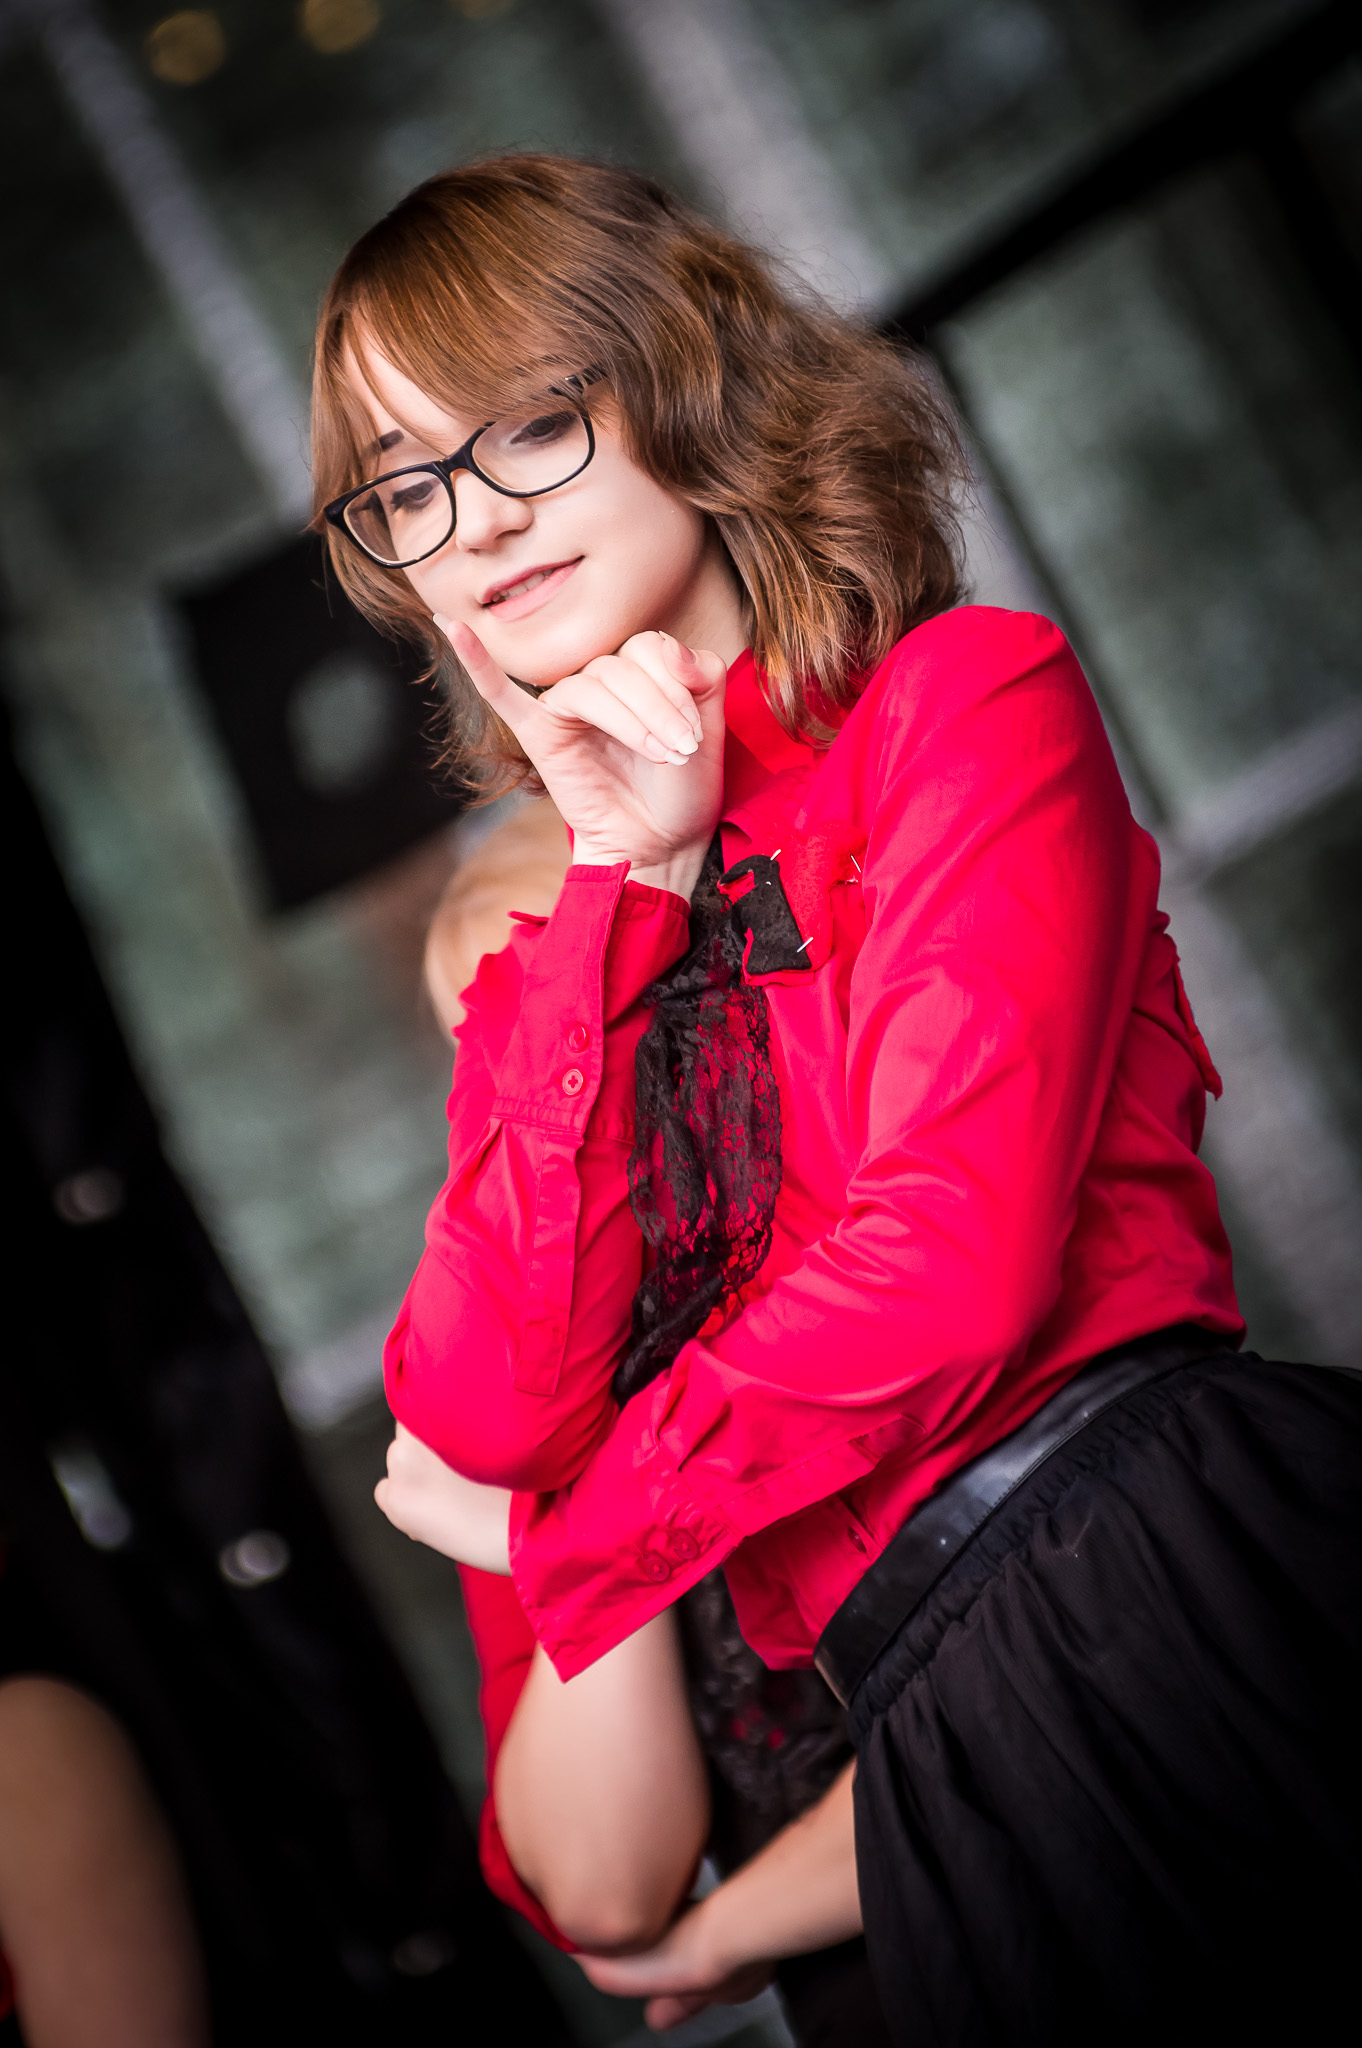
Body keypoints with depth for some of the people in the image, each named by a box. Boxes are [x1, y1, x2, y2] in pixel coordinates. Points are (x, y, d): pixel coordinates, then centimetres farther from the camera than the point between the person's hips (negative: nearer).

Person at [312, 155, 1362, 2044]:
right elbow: (477, 1415, 0)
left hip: (1180, 1545, -4)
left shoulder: (966, 691, 4)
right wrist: (625, 887, -1)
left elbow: (957, 1259, -8)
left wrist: (564, 1534, 4)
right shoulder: (530, 959, 17)